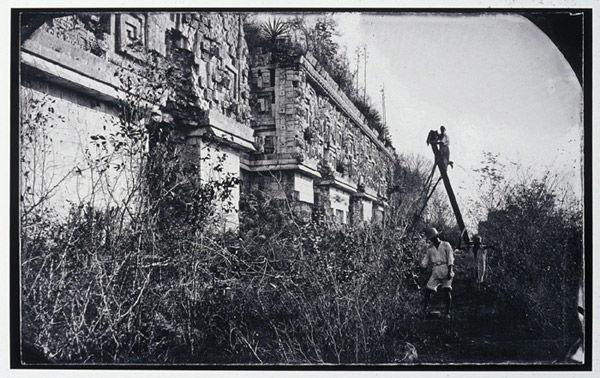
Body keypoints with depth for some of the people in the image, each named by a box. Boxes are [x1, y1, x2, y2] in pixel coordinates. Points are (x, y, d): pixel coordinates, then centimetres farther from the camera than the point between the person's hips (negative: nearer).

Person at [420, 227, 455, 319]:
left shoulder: (446, 245, 4)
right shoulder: (430, 248, 15)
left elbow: (450, 259, -5)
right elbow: (424, 264, 16)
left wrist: (450, 271, -14)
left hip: (446, 271, -3)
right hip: (435, 272, 3)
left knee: (447, 291, -13)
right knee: (428, 290, -7)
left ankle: (447, 313, -5)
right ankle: (424, 310, 5)